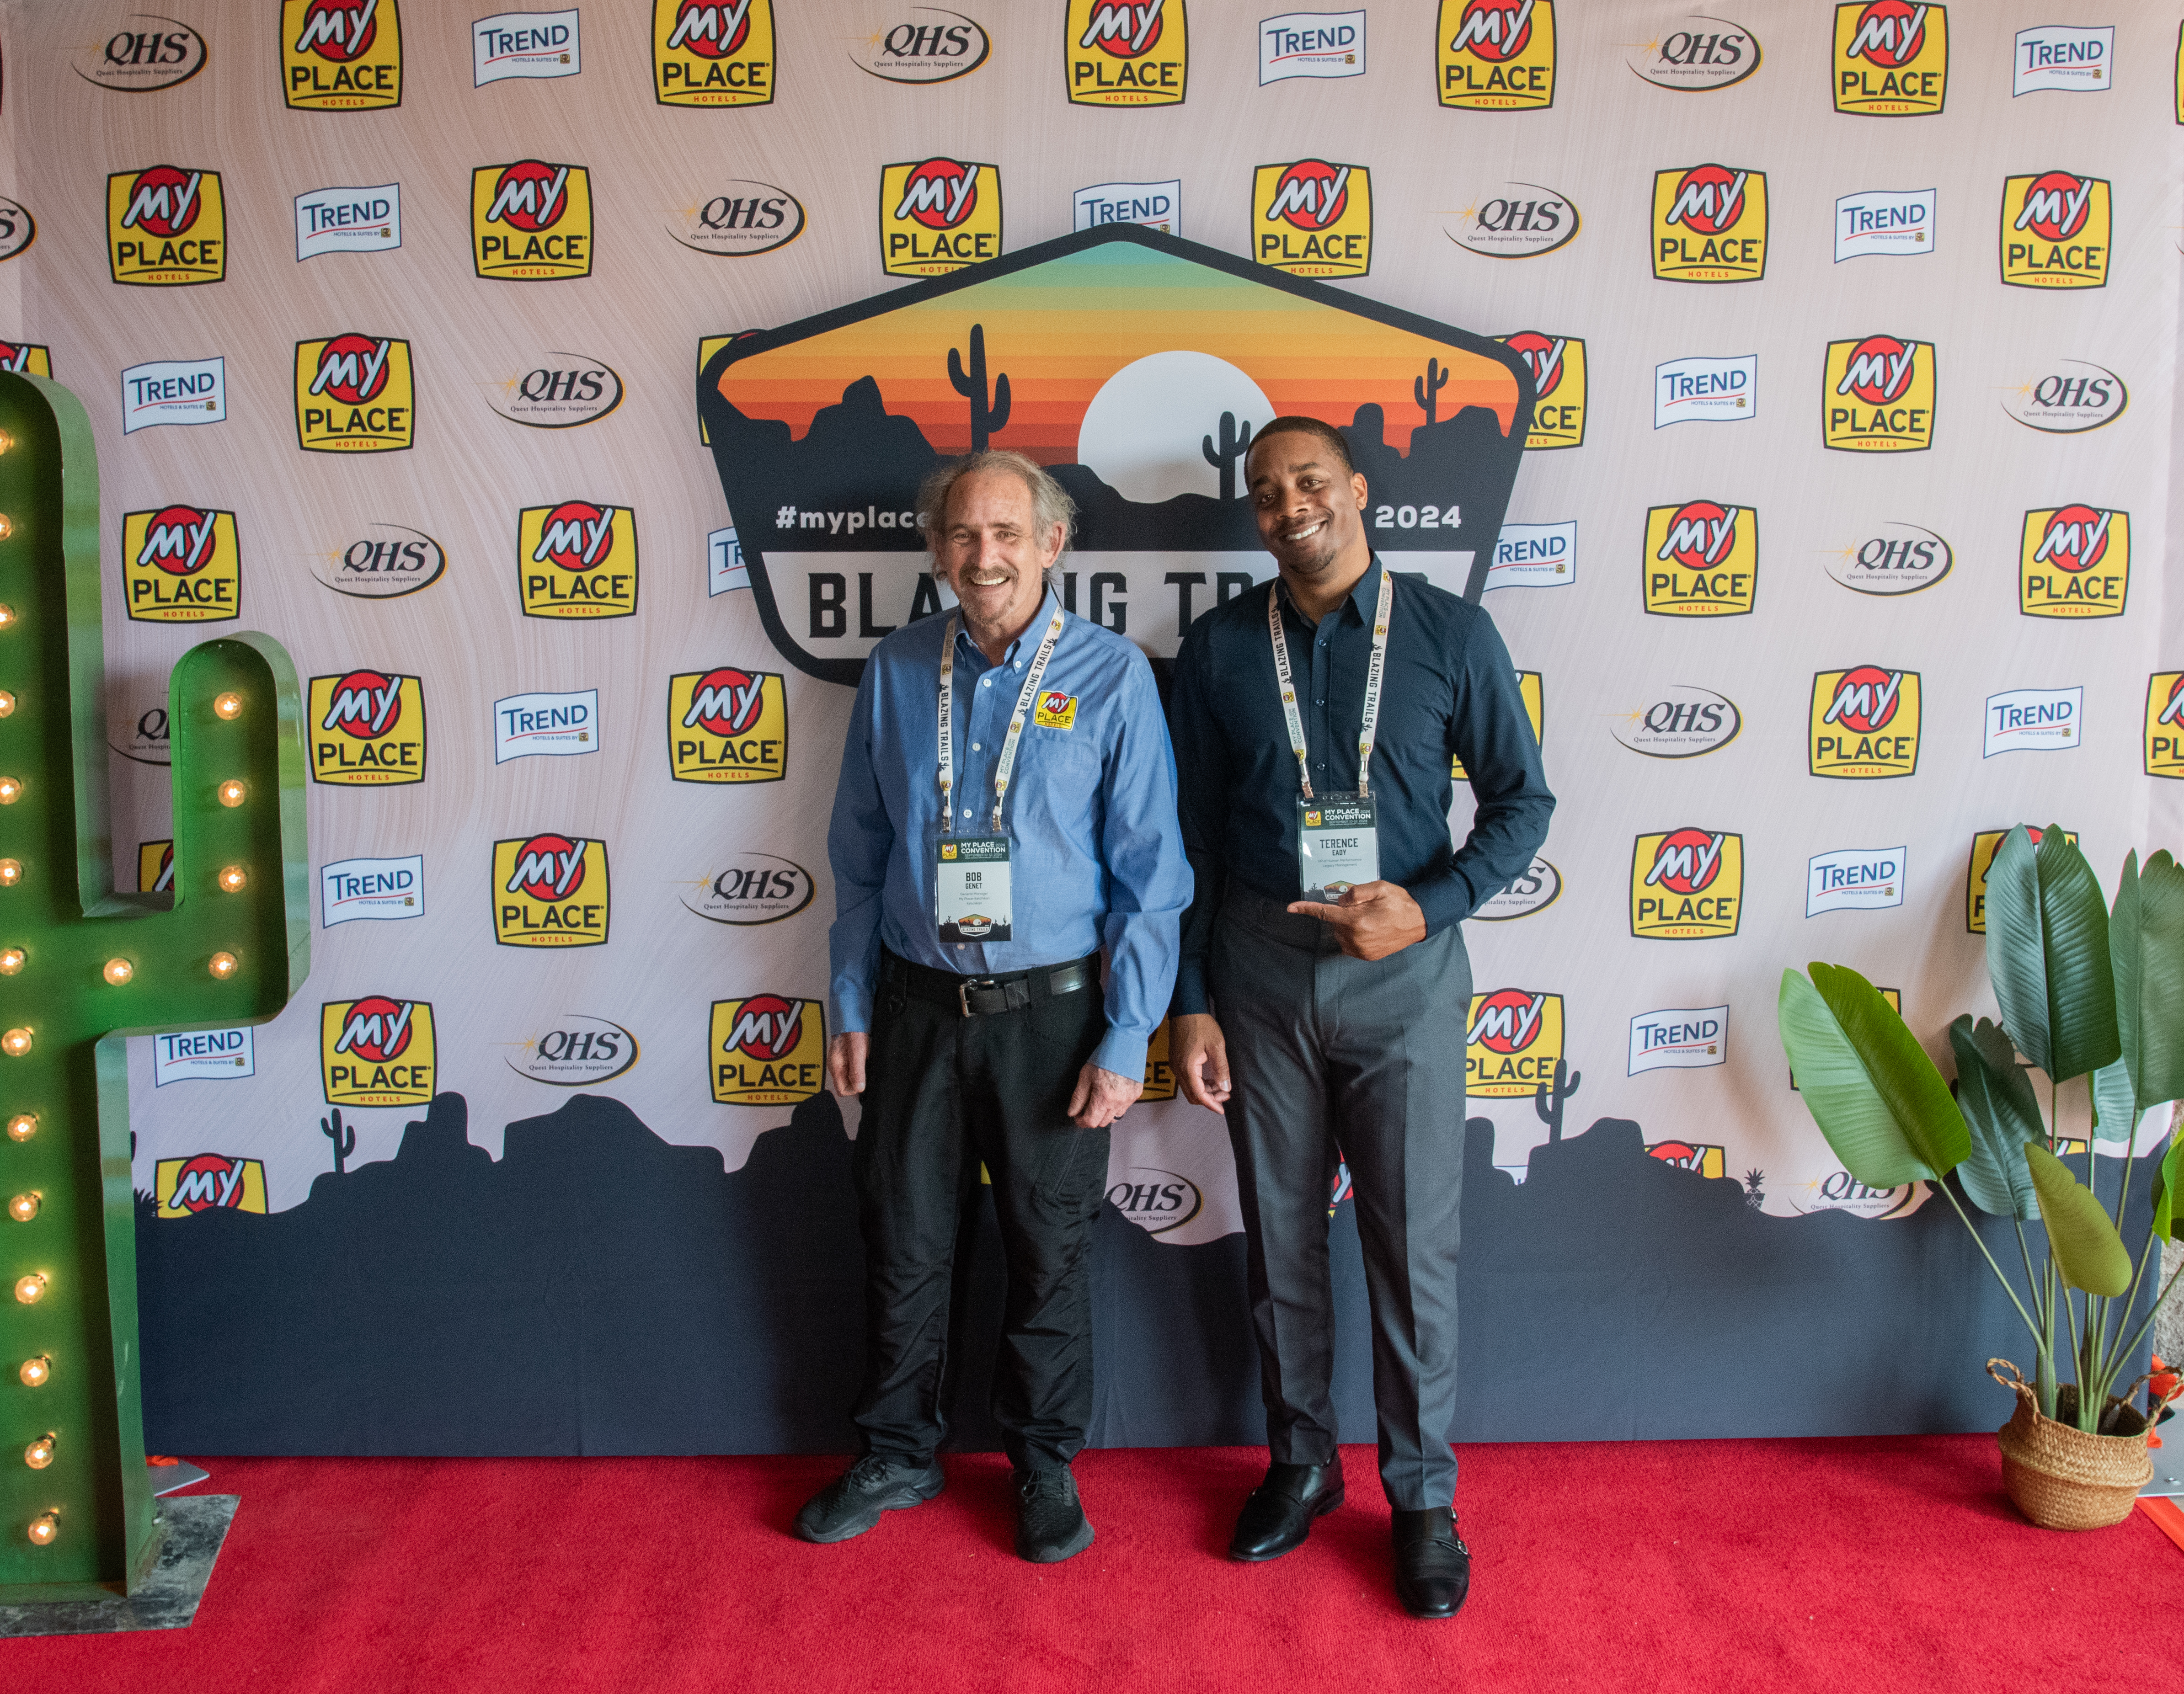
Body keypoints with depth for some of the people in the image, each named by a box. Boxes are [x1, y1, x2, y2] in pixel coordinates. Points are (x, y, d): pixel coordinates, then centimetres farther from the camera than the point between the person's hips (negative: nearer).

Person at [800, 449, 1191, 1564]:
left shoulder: (1112, 678, -7)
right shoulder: (895, 673, 3)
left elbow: (1150, 876, -7)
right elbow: (858, 855, 9)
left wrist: (1126, 1042, -10)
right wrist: (848, 1009, 6)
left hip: (1050, 1012, -2)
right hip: (917, 1006, 3)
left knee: (1050, 1251, 11)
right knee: (903, 1241, 13)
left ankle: (1043, 1464, 32)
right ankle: (897, 1453, 34)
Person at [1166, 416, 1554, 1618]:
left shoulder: (1450, 635, -1)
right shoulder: (1219, 650, 3)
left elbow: (1522, 799, 3)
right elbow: (1192, 839, 6)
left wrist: (1430, 906, -13)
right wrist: (1190, 1002, 2)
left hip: (1402, 971, -2)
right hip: (1259, 970, 2)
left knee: (1415, 1241, 4)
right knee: (1279, 1235, 12)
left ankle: (1422, 1495, 21)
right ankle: (1300, 1461, 31)